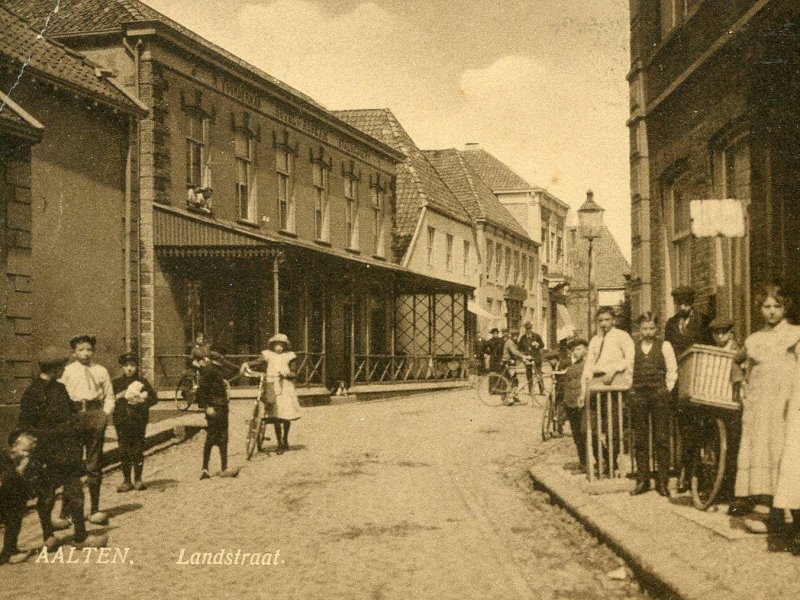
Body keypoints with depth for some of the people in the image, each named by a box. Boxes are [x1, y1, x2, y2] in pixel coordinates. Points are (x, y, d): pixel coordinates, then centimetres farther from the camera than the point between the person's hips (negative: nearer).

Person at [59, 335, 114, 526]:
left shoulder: (101, 371, 9)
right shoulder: (67, 371, 5)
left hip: (96, 414, 2)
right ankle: (66, 510, 8)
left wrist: (105, 414, -2)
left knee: (94, 465, 7)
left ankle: (95, 509, 14)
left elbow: (110, 396, 11)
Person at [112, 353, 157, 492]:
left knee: (138, 450, 0)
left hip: (138, 420, -1)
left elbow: (154, 398, 3)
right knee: (124, 452, -1)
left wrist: (140, 400, -12)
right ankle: (126, 480, 7)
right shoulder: (116, 383, 11)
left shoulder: (142, 382, 9)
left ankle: (138, 479, 9)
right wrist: (120, 396, -10)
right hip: (121, 420, 1)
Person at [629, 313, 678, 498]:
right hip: (638, 396, 2)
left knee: (661, 439, -2)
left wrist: (666, 391, -2)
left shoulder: (664, 345, 5)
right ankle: (642, 480, 10)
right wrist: (632, 389, 4)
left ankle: (662, 482, 3)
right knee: (640, 441, 4)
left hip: (659, 394, -2)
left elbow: (672, 371, 4)